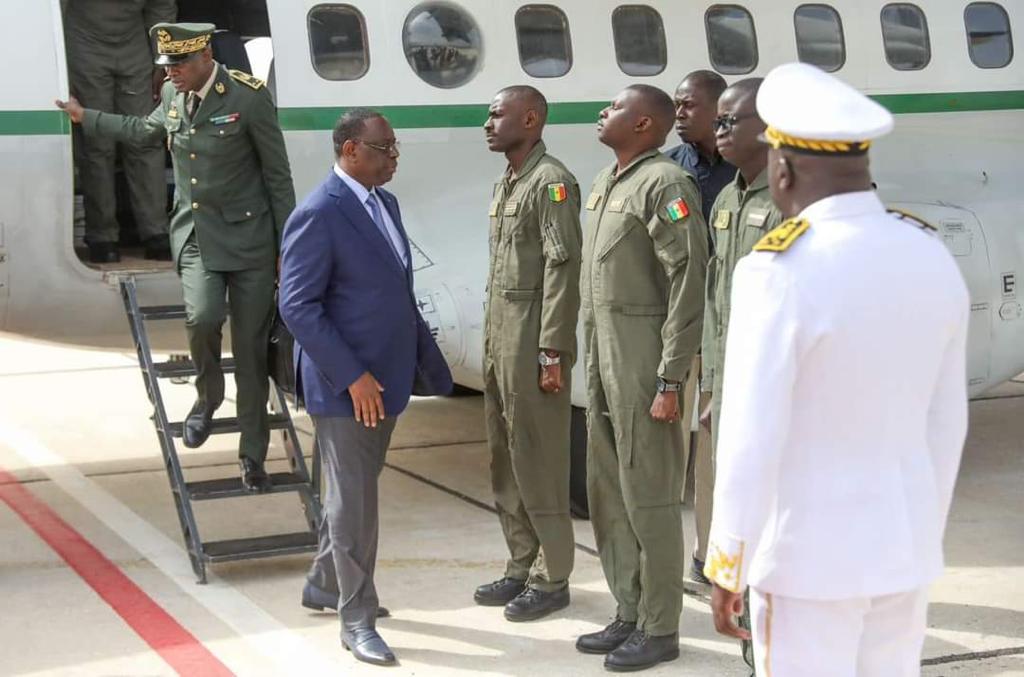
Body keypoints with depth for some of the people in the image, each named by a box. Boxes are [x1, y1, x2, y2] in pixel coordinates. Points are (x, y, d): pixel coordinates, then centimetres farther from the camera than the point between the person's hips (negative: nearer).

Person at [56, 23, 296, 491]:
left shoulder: (248, 96, -13)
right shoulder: (172, 95, 4)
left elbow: (278, 175, -8)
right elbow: (147, 130, 28)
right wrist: (86, 118, 34)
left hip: (247, 237, -3)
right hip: (195, 234, 4)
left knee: (250, 349, 2)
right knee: (202, 316, -22)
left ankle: (252, 455, 15)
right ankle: (208, 395, 10)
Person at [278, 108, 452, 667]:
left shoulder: (384, 203, 10)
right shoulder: (317, 215, -17)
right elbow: (298, 307, -19)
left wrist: (424, 359, 12)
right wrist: (352, 377, -21)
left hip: (385, 377, 8)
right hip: (345, 385, -8)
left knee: (355, 490, 20)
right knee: (354, 501, 0)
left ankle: (325, 584, 37)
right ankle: (356, 619, 11)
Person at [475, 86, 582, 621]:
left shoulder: (551, 182, -12)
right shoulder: (505, 184, 17)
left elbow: (563, 270, -17)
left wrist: (552, 353, -20)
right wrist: (491, 345, 16)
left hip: (532, 347, -9)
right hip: (498, 343, 9)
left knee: (538, 465, -2)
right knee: (505, 463, 14)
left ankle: (551, 580, 8)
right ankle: (521, 567, 25)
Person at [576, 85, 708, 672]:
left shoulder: (664, 183, -13)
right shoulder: (606, 182, 16)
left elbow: (689, 284, -17)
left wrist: (670, 380, -19)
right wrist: (591, 364, 15)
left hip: (644, 364, -9)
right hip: (603, 364, 9)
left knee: (649, 497, -1)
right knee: (608, 495, 15)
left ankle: (659, 629, 11)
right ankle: (629, 615, 27)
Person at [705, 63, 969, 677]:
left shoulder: (781, 273, -21)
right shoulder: (933, 258, 0)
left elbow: (752, 441, -19)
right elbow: (946, 423, 8)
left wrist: (726, 568, -9)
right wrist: (924, 536, 19)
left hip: (809, 556, -6)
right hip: (902, 546, 6)